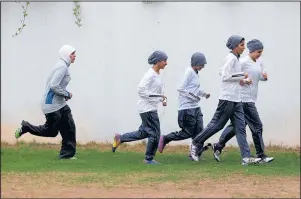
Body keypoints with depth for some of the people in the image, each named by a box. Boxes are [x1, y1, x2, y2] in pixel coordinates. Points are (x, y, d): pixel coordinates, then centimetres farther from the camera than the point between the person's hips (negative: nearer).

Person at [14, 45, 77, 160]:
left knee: (69, 128, 6)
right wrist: (67, 94, -16)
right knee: (51, 131, 1)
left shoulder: (63, 66, 12)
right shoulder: (62, 67, -19)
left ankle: (67, 154, 10)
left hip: (60, 104, 10)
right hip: (52, 104, -10)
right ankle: (26, 128, 15)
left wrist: (65, 94, 9)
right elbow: (54, 85, -27)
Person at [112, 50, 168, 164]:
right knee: (155, 134, -2)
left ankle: (119, 139, 25)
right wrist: (158, 97, -22)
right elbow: (141, 90, -22)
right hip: (148, 109, -9)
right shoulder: (150, 75, -17)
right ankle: (149, 158, 9)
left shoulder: (157, 75, 11)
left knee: (143, 133, 16)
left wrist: (161, 100, 6)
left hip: (152, 108, 9)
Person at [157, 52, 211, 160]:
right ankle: (165, 139, 10)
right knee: (188, 133, -3)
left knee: (199, 131, 3)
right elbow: (181, 89, -19)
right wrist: (194, 96, -21)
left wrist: (204, 94, 13)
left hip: (195, 107, 9)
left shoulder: (195, 72, 15)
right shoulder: (189, 72, -14)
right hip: (187, 107, -9)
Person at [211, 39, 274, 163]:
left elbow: (260, 77, 20)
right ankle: (261, 156, -1)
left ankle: (218, 147, 23)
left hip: (251, 99, 9)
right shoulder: (243, 62, -13)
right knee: (257, 126, -6)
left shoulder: (259, 62, 11)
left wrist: (264, 77, -2)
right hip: (245, 99, -9)